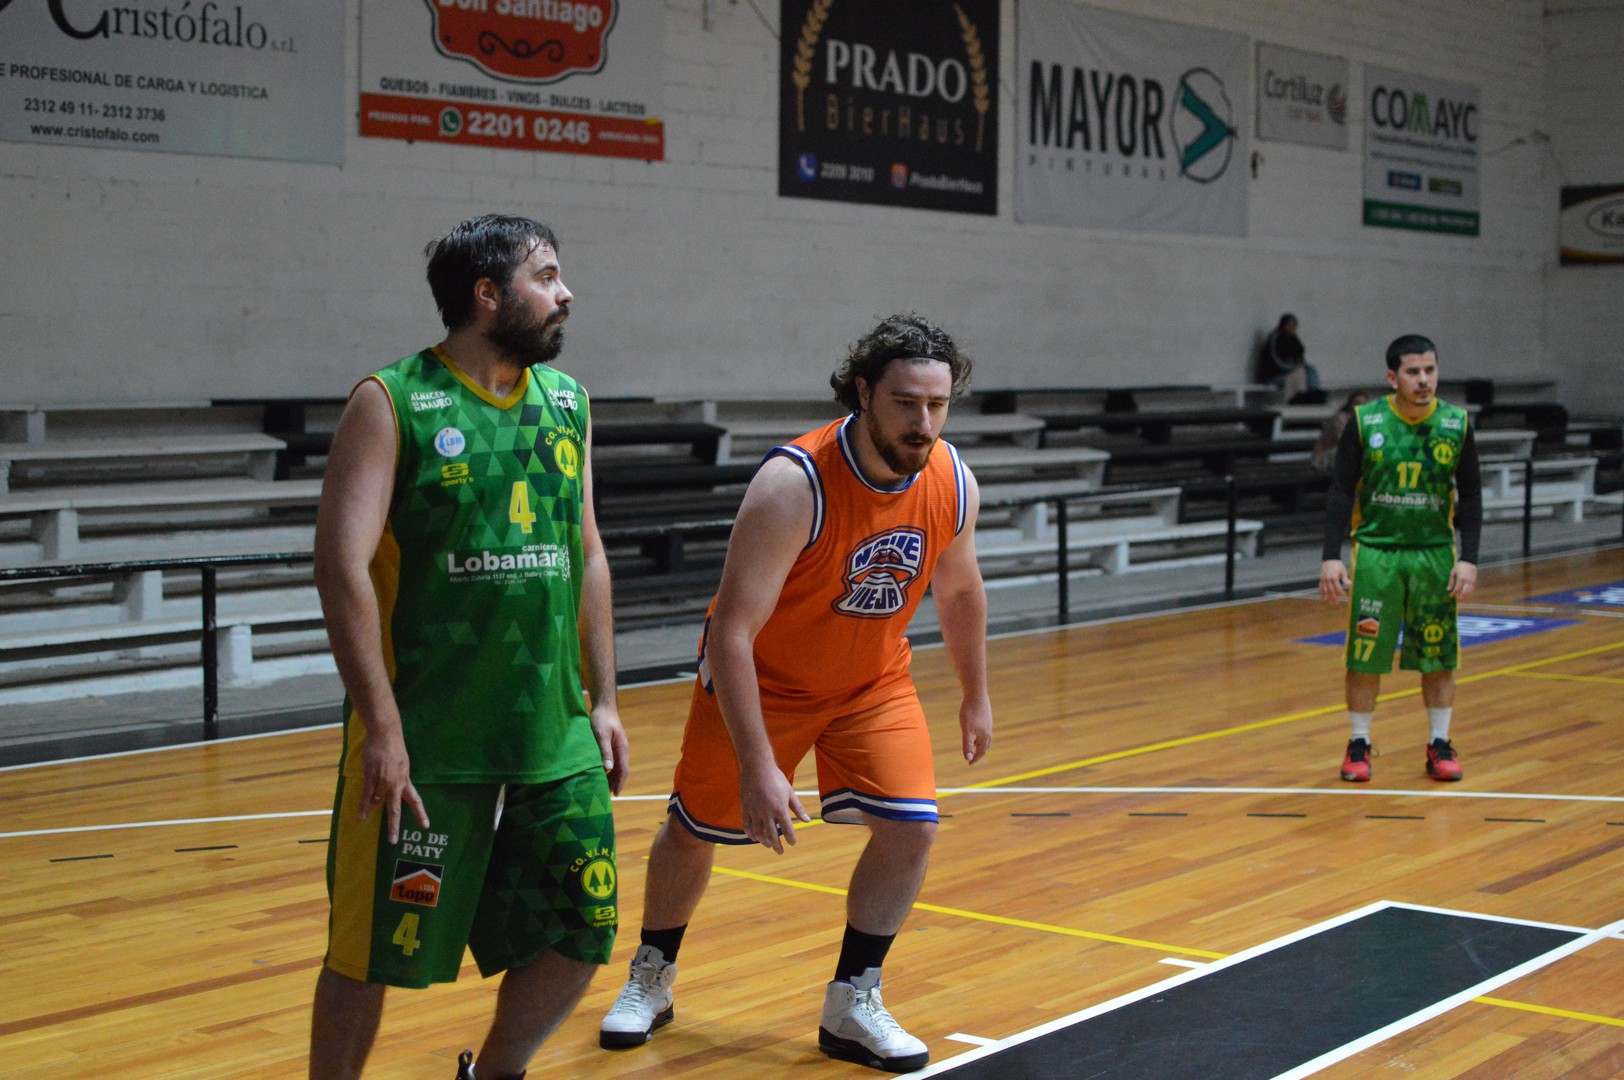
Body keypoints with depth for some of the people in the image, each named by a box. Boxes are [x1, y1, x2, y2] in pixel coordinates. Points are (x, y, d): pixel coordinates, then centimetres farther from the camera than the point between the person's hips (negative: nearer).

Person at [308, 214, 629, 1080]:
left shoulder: (565, 401, 10)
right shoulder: (391, 403, -8)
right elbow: (342, 564, -14)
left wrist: (602, 699, 12)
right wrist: (382, 728, -19)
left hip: (555, 736, 6)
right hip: (425, 740, -5)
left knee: (581, 935, 7)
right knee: (374, 953, 2)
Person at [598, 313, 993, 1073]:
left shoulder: (953, 483, -16)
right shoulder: (795, 484, -34)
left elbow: (958, 590, 6)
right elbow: (731, 630, -34)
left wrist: (976, 697, 14)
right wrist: (758, 767, -38)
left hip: (874, 682, 4)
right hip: (761, 678, -4)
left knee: (910, 829, -12)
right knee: (692, 831, 10)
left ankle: (850, 1007, 6)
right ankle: (650, 981, 36)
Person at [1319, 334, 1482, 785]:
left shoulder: (1456, 424, -1)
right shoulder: (1364, 422, -6)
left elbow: (1470, 496, 4)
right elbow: (1341, 492, -3)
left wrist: (1469, 558, -4)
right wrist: (1332, 556, -11)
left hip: (1435, 554, 2)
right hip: (1375, 551, -1)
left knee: (1438, 655, 6)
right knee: (1365, 653, 0)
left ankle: (1440, 745, 18)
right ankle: (1359, 745, 14)